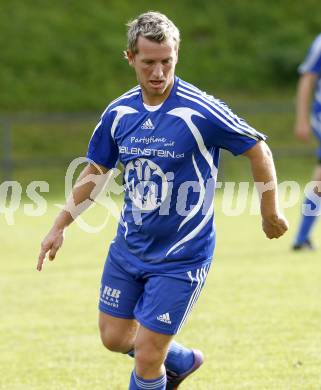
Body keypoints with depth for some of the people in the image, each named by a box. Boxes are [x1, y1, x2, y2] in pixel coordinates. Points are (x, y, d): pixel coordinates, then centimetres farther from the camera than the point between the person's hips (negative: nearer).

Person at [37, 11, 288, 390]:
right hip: (128, 247, 6)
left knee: (146, 357, -7)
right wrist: (60, 226, 11)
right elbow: (95, 171, 13)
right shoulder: (119, 112, -3)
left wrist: (270, 213, 0)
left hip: (181, 257, -6)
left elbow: (258, 149, -8)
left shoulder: (200, 111, -20)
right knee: (115, 338, 15)